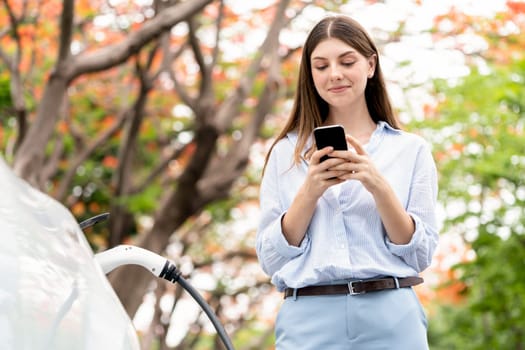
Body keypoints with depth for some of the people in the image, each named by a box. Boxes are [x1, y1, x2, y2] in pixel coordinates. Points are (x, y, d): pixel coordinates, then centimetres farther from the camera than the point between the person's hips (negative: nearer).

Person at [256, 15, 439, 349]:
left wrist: (379, 186, -12)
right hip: (308, 320, 0)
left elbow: (421, 255, 1)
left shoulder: (411, 149, 6)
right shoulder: (286, 152, 7)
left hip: (392, 318, 0)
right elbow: (271, 259, 3)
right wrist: (310, 191, -11)